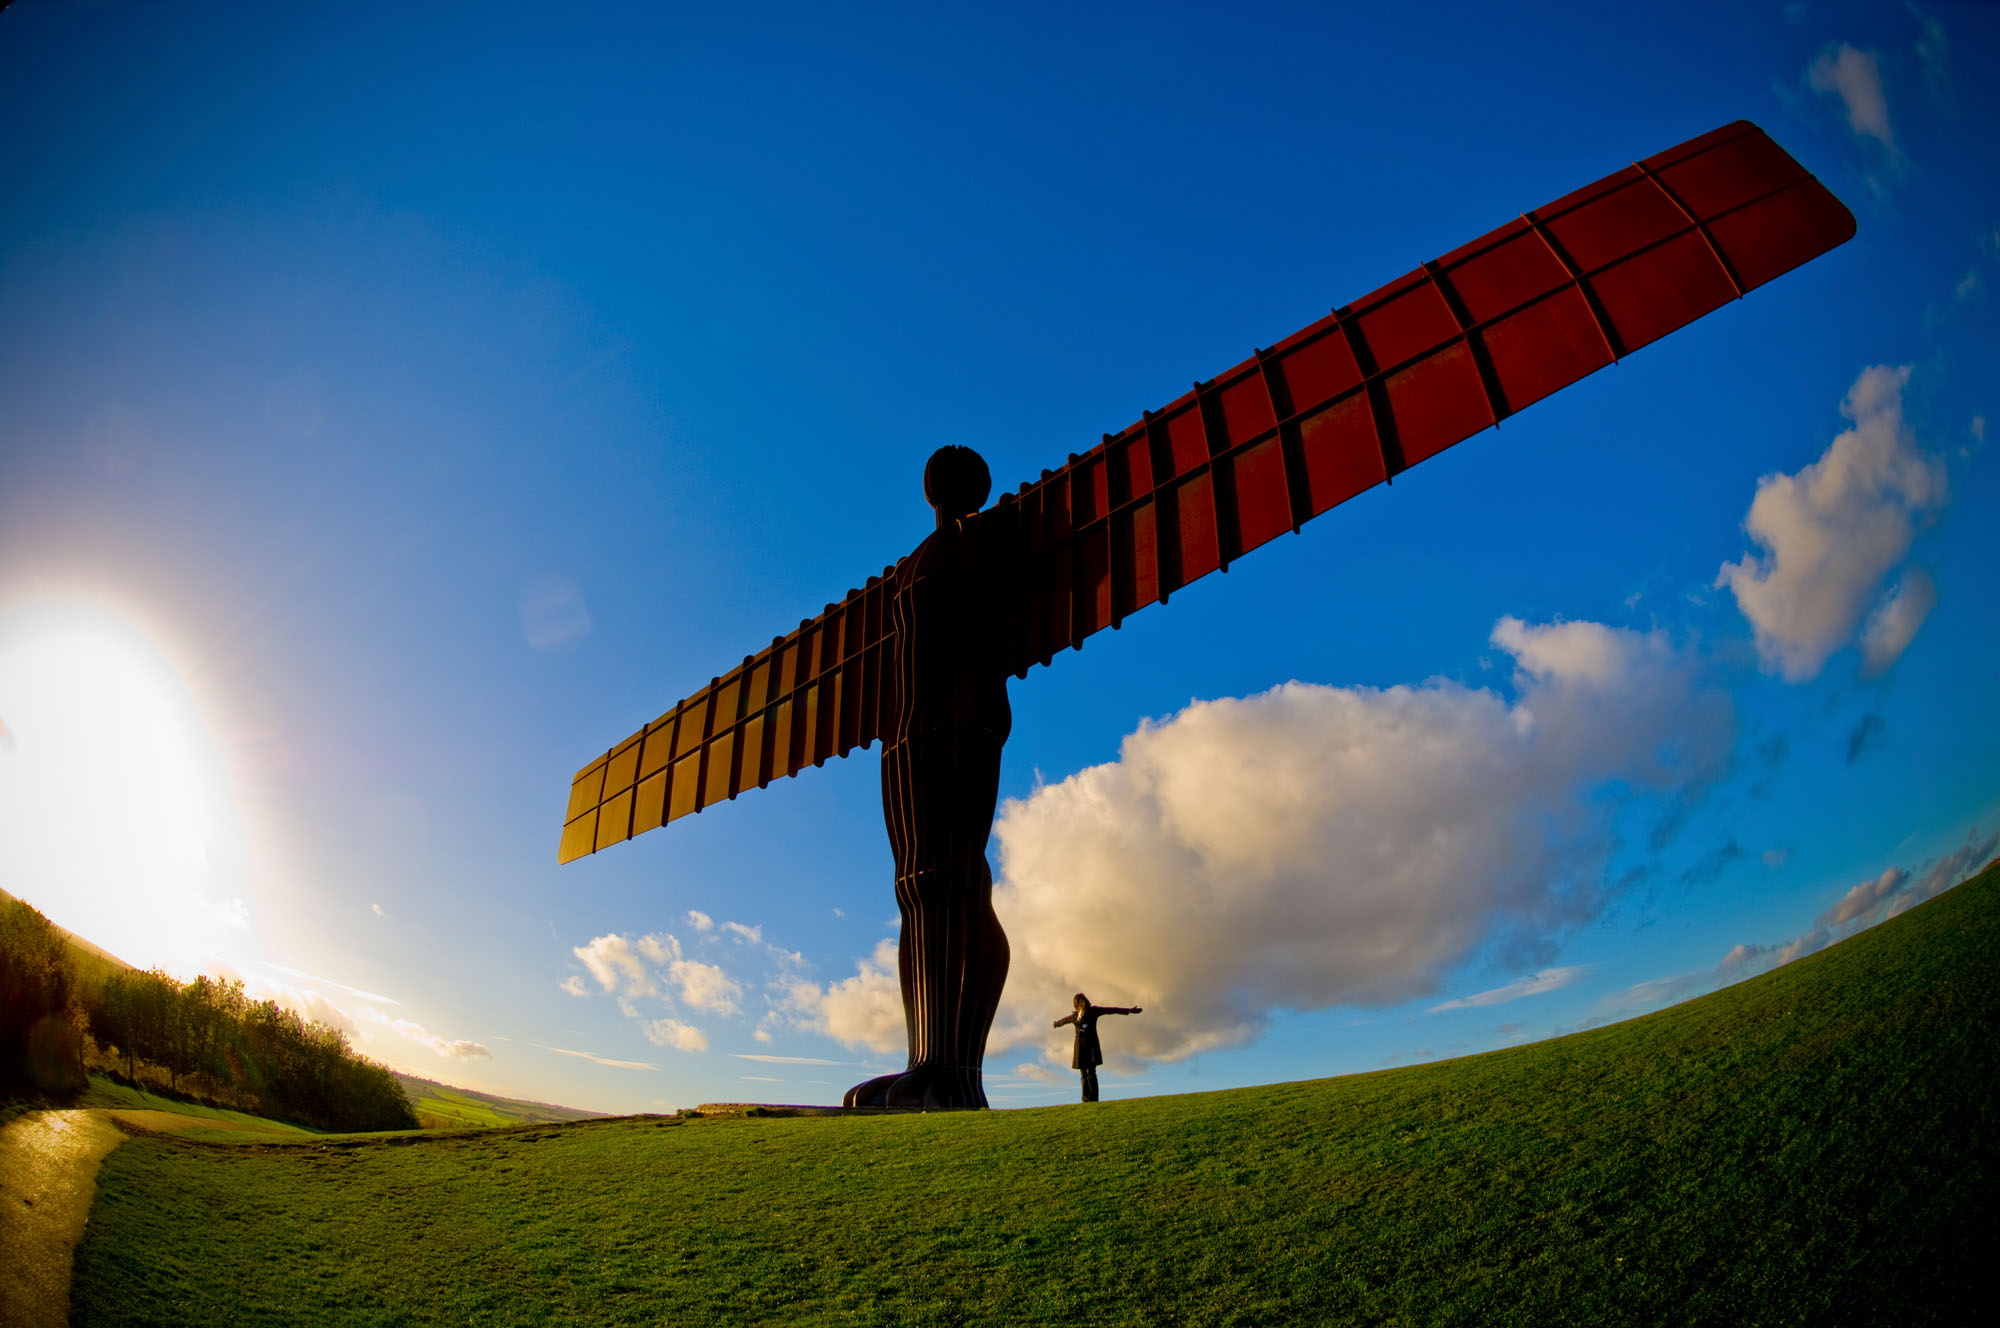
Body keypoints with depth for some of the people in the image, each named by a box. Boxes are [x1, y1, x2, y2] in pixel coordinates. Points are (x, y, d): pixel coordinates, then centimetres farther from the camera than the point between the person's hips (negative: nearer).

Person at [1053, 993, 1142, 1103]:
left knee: (1091, 1073, -14)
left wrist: (1130, 1010, -11)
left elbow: (1111, 1010, -6)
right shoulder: (1074, 1015, 12)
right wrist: (1056, 1023, 56)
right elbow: (1064, 1019, 35)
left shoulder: (1093, 1010, 0)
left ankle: (1094, 1100, -15)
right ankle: (1086, 1100, 9)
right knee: (1084, 1075, 5)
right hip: (1080, 1047, 4)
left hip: (1091, 1045, -4)